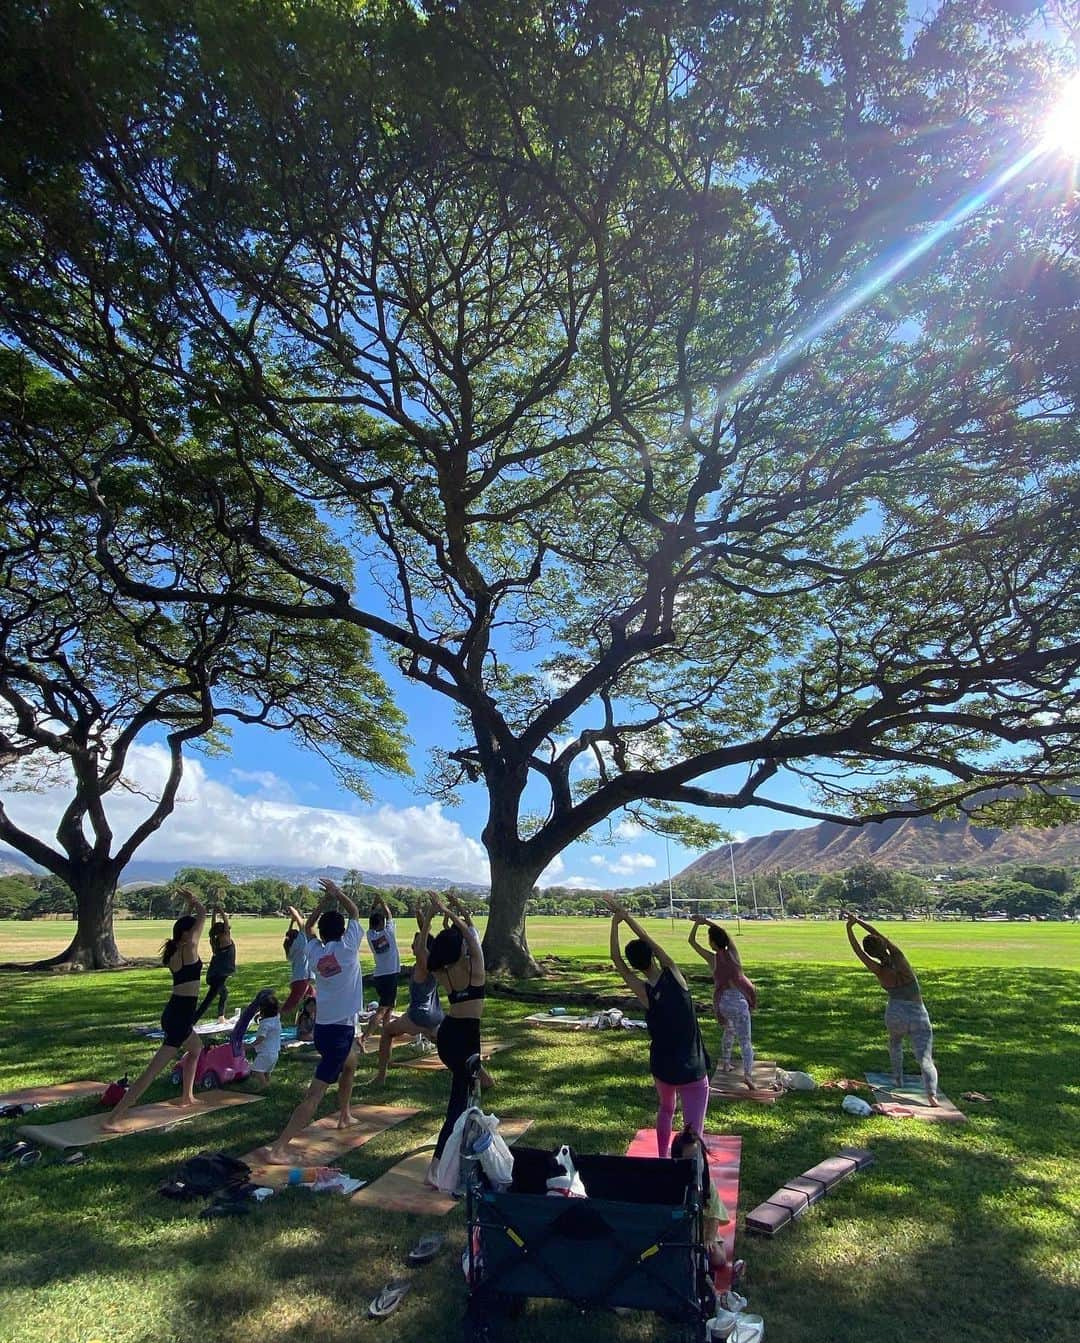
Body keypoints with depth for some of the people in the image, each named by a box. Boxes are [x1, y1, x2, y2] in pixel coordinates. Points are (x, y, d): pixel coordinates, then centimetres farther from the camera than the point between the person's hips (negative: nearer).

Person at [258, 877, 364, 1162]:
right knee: (315, 1094, -6)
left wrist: (325, 900, 16)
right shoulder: (347, 947, -12)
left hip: (323, 1027, 7)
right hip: (341, 1029, -7)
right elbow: (354, 912, 1)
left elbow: (308, 926, 21)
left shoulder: (315, 951, 2)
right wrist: (337, 892, 12)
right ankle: (278, 1148, -13)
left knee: (350, 1064, 33)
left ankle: (344, 1115, 43)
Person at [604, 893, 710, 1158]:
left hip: (662, 1066, 2)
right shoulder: (673, 975, -13)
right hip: (692, 1070, -2)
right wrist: (625, 915, -2)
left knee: (665, 1108, 31)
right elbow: (648, 940, -5)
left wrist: (615, 923, -12)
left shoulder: (643, 991, -13)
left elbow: (617, 959, -9)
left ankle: (662, 1159, 41)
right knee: (694, 1130, 1)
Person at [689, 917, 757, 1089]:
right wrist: (706, 921, 20)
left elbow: (692, 941, 8)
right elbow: (726, 932, 17)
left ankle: (726, 1064, 36)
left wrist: (697, 923, 15)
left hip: (723, 1000, 2)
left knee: (729, 1031, 29)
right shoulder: (733, 953, 3)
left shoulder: (712, 958, 0)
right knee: (745, 1039, -3)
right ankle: (747, 1074, -19)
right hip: (739, 999, -1)